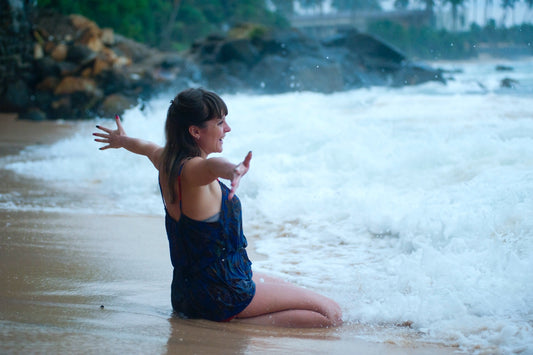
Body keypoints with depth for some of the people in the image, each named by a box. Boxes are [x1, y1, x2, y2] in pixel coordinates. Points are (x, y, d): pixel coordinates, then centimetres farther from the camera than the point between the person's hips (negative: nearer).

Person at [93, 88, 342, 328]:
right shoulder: (191, 170, -24)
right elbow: (212, 164, -49)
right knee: (331, 313, -16)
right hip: (220, 292, -10)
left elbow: (146, 147, 28)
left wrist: (121, 140, 51)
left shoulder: (166, 161, 4)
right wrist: (232, 170, -73)